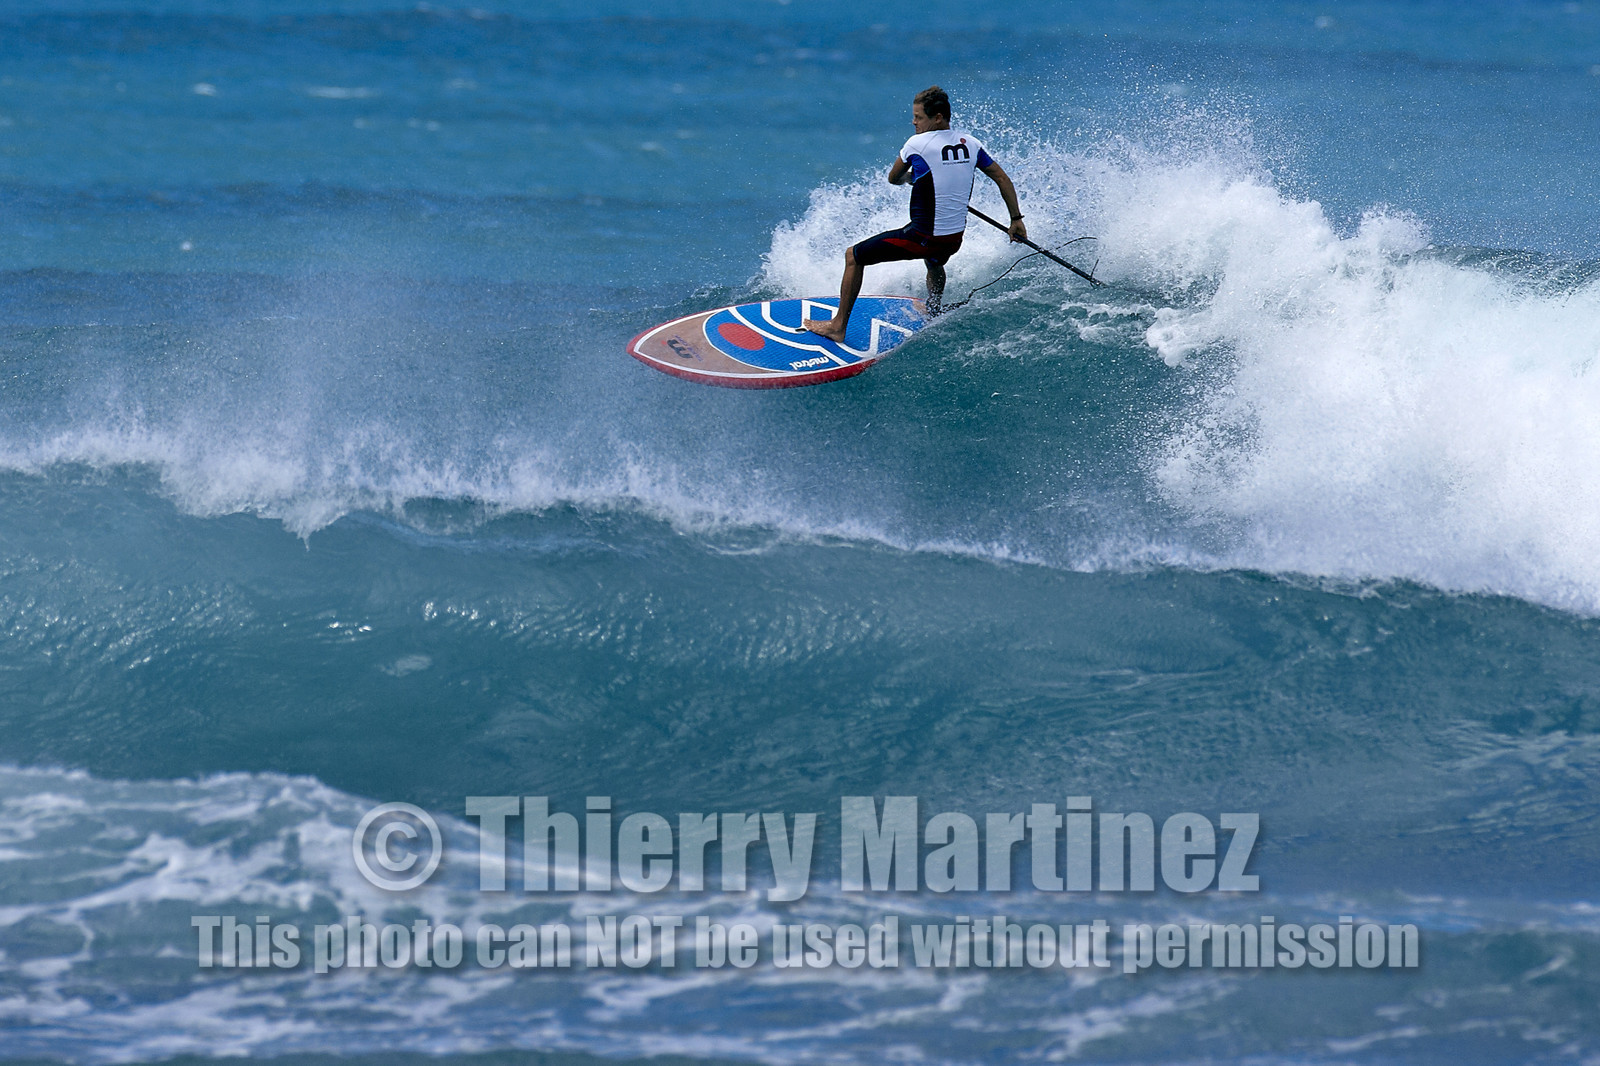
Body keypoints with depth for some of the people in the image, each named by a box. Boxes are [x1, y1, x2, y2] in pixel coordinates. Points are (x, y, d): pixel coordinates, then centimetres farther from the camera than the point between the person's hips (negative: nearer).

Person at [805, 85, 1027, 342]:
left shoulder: (917, 144, -15)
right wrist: (1016, 219, 16)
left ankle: (838, 326, 15)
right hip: (955, 239, 6)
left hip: (922, 237, -6)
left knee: (853, 256, 10)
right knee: (934, 261, 44)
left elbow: (893, 179, 3)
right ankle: (934, 313, 65)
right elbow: (1003, 179, 6)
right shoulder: (969, 143, 0)